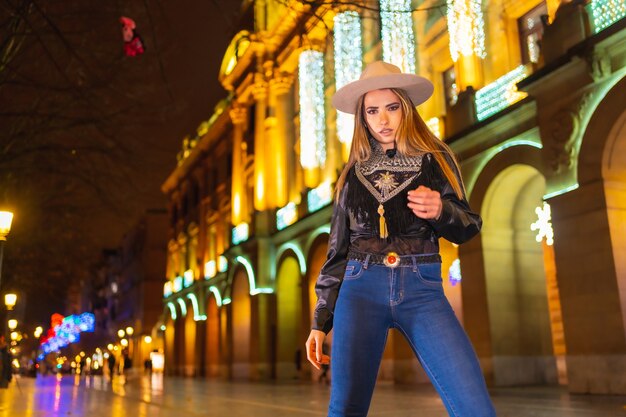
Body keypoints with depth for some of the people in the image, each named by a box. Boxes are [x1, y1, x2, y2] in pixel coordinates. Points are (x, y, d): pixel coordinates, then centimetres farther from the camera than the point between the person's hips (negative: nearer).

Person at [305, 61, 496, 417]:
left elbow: (468, 227, 10)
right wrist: (320, 320, 11)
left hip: (422, 289, -1)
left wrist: (441, 211, -14)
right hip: (361, 289, 1)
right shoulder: (353, 173, 14)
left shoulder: (436, 159, 10)